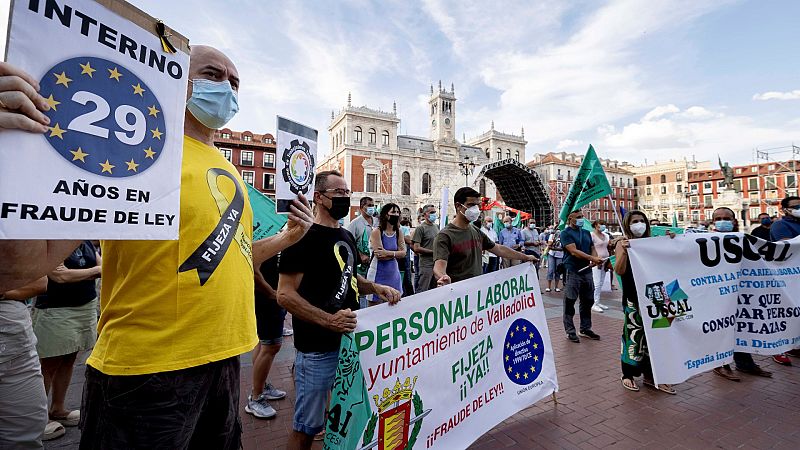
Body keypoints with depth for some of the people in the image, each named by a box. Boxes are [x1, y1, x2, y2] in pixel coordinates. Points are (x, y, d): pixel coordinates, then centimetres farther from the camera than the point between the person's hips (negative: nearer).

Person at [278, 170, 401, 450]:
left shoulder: (346, 237, 11)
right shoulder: (305, 237, -15)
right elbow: (285, 294, -19)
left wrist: (375, 288, 3)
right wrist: (328, 320, -29)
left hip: (351, 340, 8)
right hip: (318, 349, -8)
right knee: (307, 427, 10)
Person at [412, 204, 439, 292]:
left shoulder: (436, 226, 13)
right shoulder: (420, 228, -9)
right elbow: (416, 248, -14)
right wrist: (433, 251, -13)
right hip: (426, 264, -7)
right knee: (422, 291, -2)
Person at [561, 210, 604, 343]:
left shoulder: (587, 233, 16)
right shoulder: (566, 233, -6)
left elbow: (592, 249, 17)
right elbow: (574, 251, -15)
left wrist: (595, 261, -4)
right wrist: (593, 258, -20)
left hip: (587, 271, 7)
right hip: (573, 272, -7)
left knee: (588, 302, 13)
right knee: (570, 302, 0)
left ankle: (585, 329, 26)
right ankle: (570, 331, 9)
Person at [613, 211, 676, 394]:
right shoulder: (622, 243, -4)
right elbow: (619, 270, -15)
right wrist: (624, 251, -30)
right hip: (633, 297, -5)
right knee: (634, 334, 0)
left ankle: (650, 375, 23)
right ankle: (628, 374, 14)